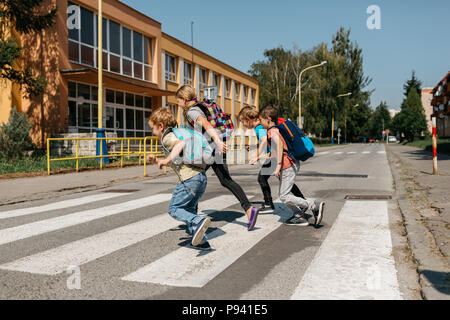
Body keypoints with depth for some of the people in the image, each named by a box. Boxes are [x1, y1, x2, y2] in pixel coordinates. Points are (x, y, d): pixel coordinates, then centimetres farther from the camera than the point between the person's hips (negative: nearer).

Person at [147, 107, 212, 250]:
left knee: (174, 209, 1)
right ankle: (201, 241, 13)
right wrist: (156, 160, 29)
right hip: (201, 176, 9)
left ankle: (198, 222, -21)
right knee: (189, 209, 18)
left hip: (189, 178, -9)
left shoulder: (167, 137, -2)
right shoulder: (175, 135, 28)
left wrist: (167, 159, -26)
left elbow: (181, 142, -26)